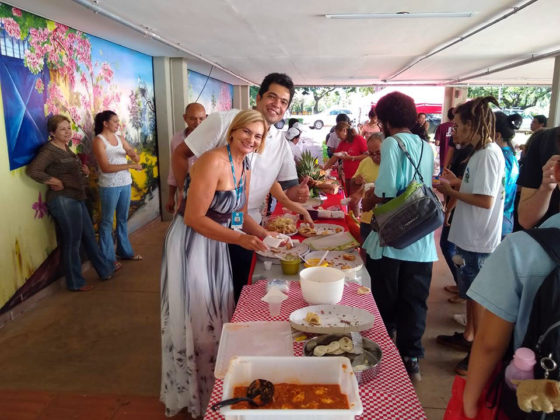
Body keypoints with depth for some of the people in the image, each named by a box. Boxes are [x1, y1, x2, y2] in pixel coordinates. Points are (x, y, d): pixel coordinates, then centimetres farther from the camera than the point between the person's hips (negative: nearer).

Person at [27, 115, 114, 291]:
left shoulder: (66, 148, 13)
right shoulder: (49, 150, -13)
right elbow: (33, 170, -25)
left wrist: (84, 171, 7)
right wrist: (54, 181, -21)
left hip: (76, 198, 9)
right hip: (63, 200, -9)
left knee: (89, 236, 18)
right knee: (72, 242, 2)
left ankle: (105, 270, 32)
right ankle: (75, 283, 16)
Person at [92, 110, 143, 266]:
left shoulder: (120, 138, 9)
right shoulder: (98, 141, -8)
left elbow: (135, 156, 8)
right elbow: (106, 167, -16)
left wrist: (135, 155, -17)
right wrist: (131, 165, -20)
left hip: (125, 183, 6)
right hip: (109, 186, -6)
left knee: (123, 219, 15)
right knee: (107, 221, 3)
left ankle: (125, 251, 27)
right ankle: (107, 258, 11)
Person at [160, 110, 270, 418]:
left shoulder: (245, 168, 5)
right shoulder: (213, 161, -23)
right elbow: (194, 218, -26)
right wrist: (240, 239, -29)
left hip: (215, 245, 9)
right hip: (191, 245, -9)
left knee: (216, 317, 20)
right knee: (197, 321, 6)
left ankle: (213, 387, 42)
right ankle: (193, 393, 31)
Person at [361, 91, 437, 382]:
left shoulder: (392, 143, -11)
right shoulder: (426, 147, 9)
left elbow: (386, 192, -21)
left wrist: (368, 201, 0)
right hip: (421, 241, 5)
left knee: (385, 304, 11)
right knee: (414, 303, 13)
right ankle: (411, 360, 22)